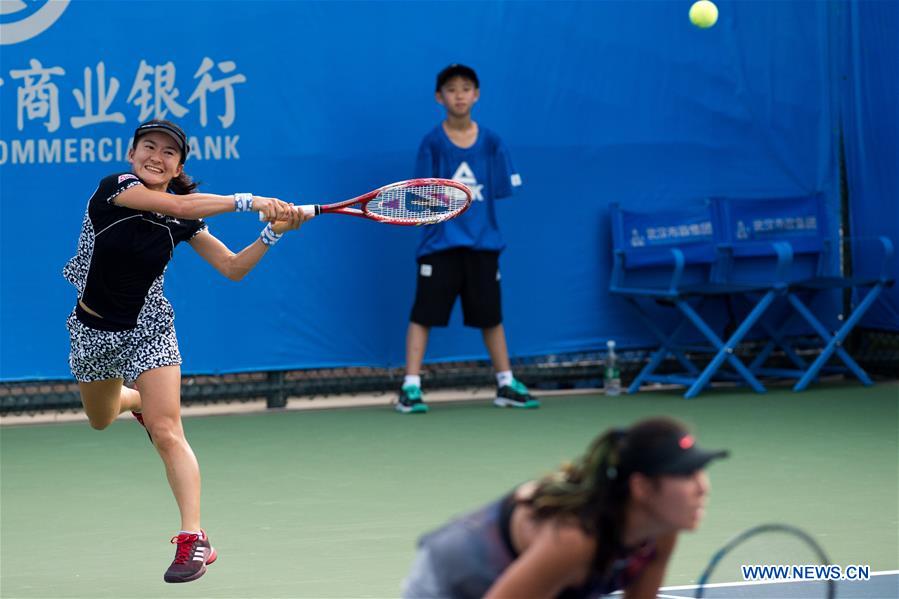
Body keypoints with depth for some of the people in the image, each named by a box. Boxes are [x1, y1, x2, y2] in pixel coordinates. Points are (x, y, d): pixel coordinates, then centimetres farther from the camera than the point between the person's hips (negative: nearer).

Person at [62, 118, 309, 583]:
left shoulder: (182, 222, -8)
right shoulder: (114, 187, -21)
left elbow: (232, 267, -2)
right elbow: (178, 205, -37)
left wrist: (273, 232, -18)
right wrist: (248, 201, -42)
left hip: (148, 331, -1)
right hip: (93, 331, 1)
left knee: (166, 433, -18)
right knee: (100, 421, 27)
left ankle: (193, 540, -21)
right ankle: (136, 400, 64)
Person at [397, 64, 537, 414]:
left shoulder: (491, 143, 3)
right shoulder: (433, 143, -2)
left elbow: (501, 192, 4)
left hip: (482, 243, 2)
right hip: (440, 243, -2)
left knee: (490, 315, 11)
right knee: (423, 314, -5)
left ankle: (506, 385, 20)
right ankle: (411, 388, -2)